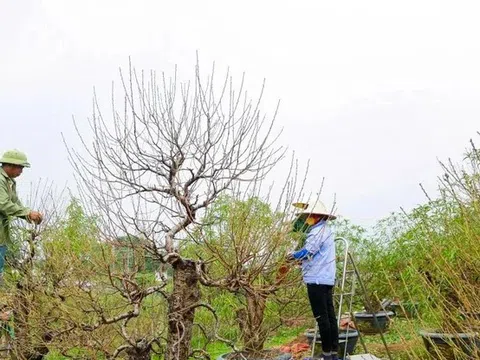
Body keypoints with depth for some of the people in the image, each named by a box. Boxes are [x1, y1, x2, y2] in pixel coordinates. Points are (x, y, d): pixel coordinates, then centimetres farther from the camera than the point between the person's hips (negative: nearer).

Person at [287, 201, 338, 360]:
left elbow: (307, 252, -20)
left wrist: (293, 256, -3)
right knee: (330, 315, 9)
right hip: (328, 278, 10)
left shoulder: (317, 231, -13)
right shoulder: (328, 228, 17)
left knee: (321, 317, -6)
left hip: (317, 279, -10)